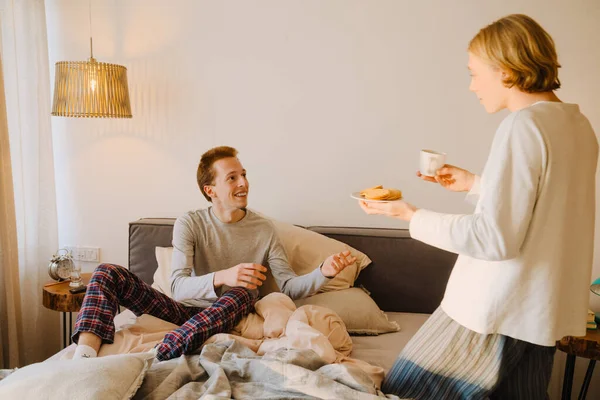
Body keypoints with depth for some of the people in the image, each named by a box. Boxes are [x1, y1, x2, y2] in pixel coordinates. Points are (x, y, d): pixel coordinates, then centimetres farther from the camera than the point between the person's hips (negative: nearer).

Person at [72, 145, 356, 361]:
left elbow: (289, 286, -2)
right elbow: (179, 287, -15)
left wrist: (323, 272, -24)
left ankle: (151, 365, -47)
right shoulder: (189, 224, -3)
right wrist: (222, 277, -36)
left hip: (225, 318, 0)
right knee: (107, 273, -15)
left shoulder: (264, 230, 2)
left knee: (242, 294, -37)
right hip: (184, 311, 1)